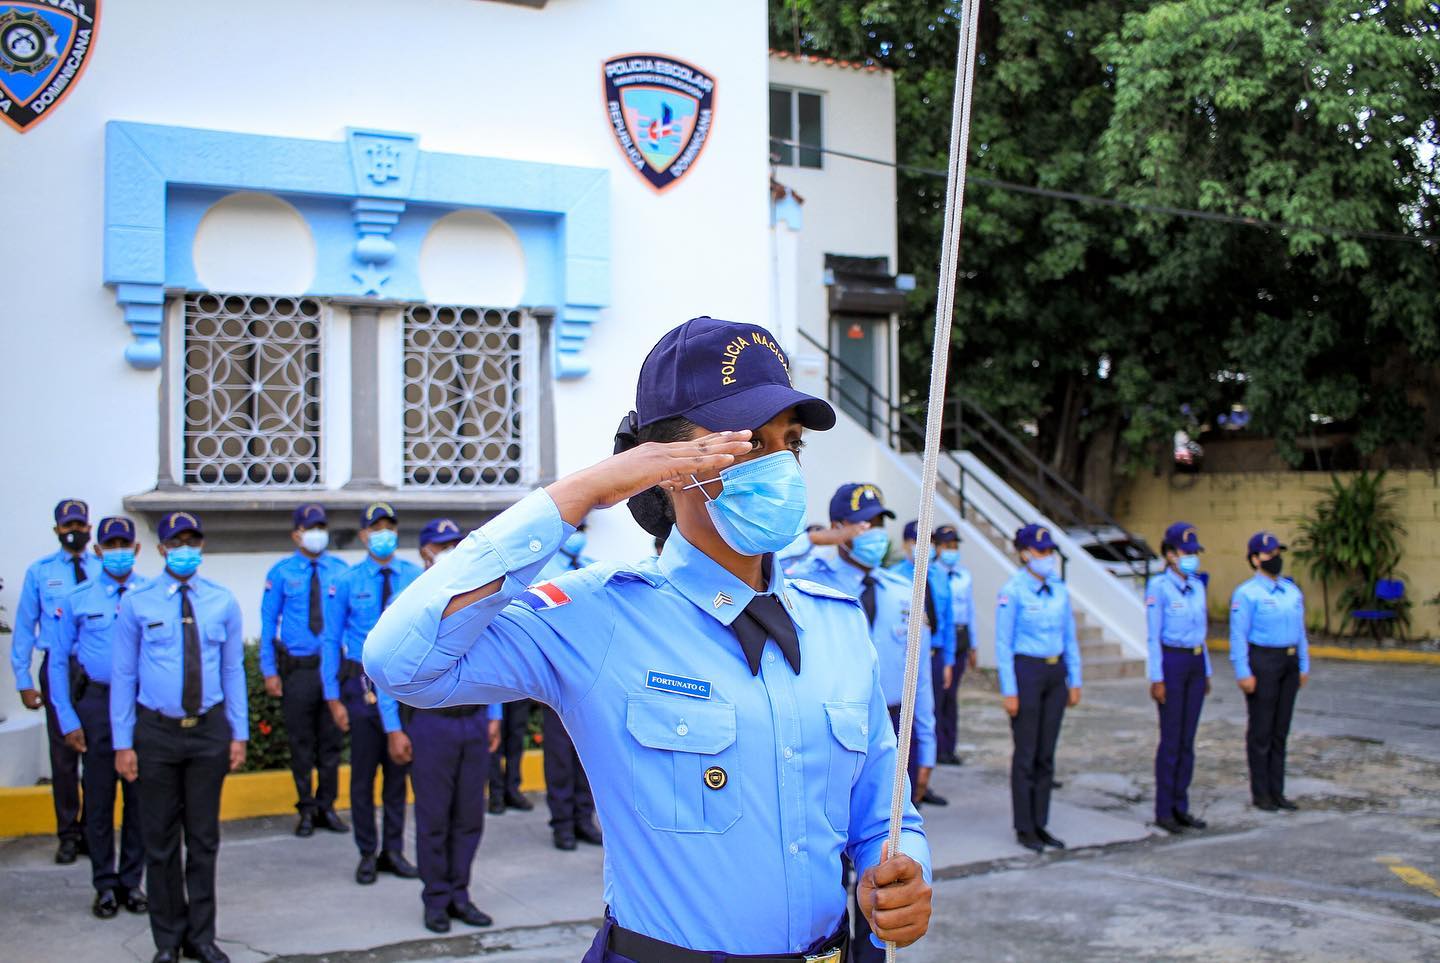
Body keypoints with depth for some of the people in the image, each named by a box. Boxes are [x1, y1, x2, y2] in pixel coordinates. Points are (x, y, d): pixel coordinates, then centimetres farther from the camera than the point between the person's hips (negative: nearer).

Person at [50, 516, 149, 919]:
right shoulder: (78, 599, 0)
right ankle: (105, 885, 21)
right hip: (96, 702, 0)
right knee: (99, 797, 7)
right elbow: (58, 661, 3)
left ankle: (132, 881, 23)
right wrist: (68, 719, -2)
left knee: (139, 796, 9)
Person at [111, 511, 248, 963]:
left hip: (210, 730, 2)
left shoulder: (222, 601, 2)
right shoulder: (137, 603, -4)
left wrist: (239, 734, 2)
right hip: (156, 731, -1)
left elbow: (233, 670, 5)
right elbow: (124, 674, -2)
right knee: (160, 840, 6)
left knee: (204, 838, 10)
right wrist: (123, 742, -4)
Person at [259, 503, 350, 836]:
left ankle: (327, 807, 20)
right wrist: (269, 671, -4)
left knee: (331, 741, 8)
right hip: (296, 669, -1)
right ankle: (306, 810, 20)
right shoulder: (281, 573, 0)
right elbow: (268, 623, 1)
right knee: (301, 743, 7)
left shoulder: (340, 571, 3)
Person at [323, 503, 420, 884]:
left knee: (398, 770, 11)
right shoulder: (346, 583, -4)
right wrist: (333, 697, -4)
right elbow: (331, 641, -1)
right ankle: (368, 854, 19)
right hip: (363, 685, -2)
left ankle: (393, 851, 23)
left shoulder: (415, 577, 1)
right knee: (363, 774, 5)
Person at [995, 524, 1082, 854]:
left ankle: (1040, 824, 19)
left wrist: (1074, 681, 9)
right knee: (1026, 753, 0)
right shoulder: (1012, 591, -10)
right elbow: (1003, 644, -9)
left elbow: (1070, 638, 13)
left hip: (1055, 673, 6)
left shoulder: (1060, 590, 8)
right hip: (1026, 671, -6)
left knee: (1046, 753, 10)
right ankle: (1024, 828, 10)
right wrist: (1009, 690, -12)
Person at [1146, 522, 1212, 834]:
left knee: (1188, 739, 9)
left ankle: (1181, 807, 16)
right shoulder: (1158, 586, -9)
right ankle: (1163, 811, 6)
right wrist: (1157, 679, -14)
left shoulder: (1197, 586, 10)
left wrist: (1206, 673, 15)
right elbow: (1153, 635, -10)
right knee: (1171, 740, -3)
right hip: (1171, 663, -7)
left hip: (1196, 664, 7)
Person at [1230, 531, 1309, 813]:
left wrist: (1304, 667, 12)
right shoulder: (1246, 593, -10)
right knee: (1261, 730, 0)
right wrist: (1243, 673, -16)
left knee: (1280, 730, 10)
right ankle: (1260, 793, 9)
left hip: (1288, 663, 7)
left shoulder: (1292, 591, 10)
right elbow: (1238, 636, -12)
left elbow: (1300, 631, 15)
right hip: (1260, 662, -6)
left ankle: (1277, 792, 17)